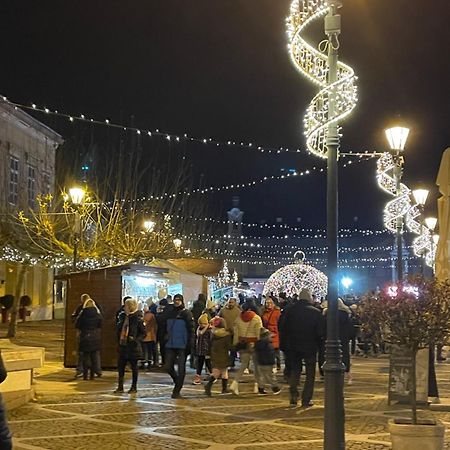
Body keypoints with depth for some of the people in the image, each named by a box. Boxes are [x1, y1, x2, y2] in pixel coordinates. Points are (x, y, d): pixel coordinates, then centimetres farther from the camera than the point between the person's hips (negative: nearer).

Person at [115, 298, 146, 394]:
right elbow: (118, 329, 21)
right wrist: (119, 339, 9)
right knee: (120, 365, 7)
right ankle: (120, 386, 16)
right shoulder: (123, 316, 7)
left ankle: (134, 387, 15)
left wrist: (136, 339, -21)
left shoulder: (137, 318, -11)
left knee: (134, 366, 5)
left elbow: (143, 333, -9)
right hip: (123, 345, 6)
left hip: (133, 346, -6)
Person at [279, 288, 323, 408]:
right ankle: (306, 400, 6)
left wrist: (283, 345, 6)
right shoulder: (316, 312, -9)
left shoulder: (289, 310, -4)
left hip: (293, 347, 2)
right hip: (310, 347, -2)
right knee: (310, 374, 9)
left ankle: (294, 397, 4)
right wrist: (318, 345, 6)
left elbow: (282, 328, -1)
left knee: (294, 371, 15)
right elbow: (320, 332, -9)